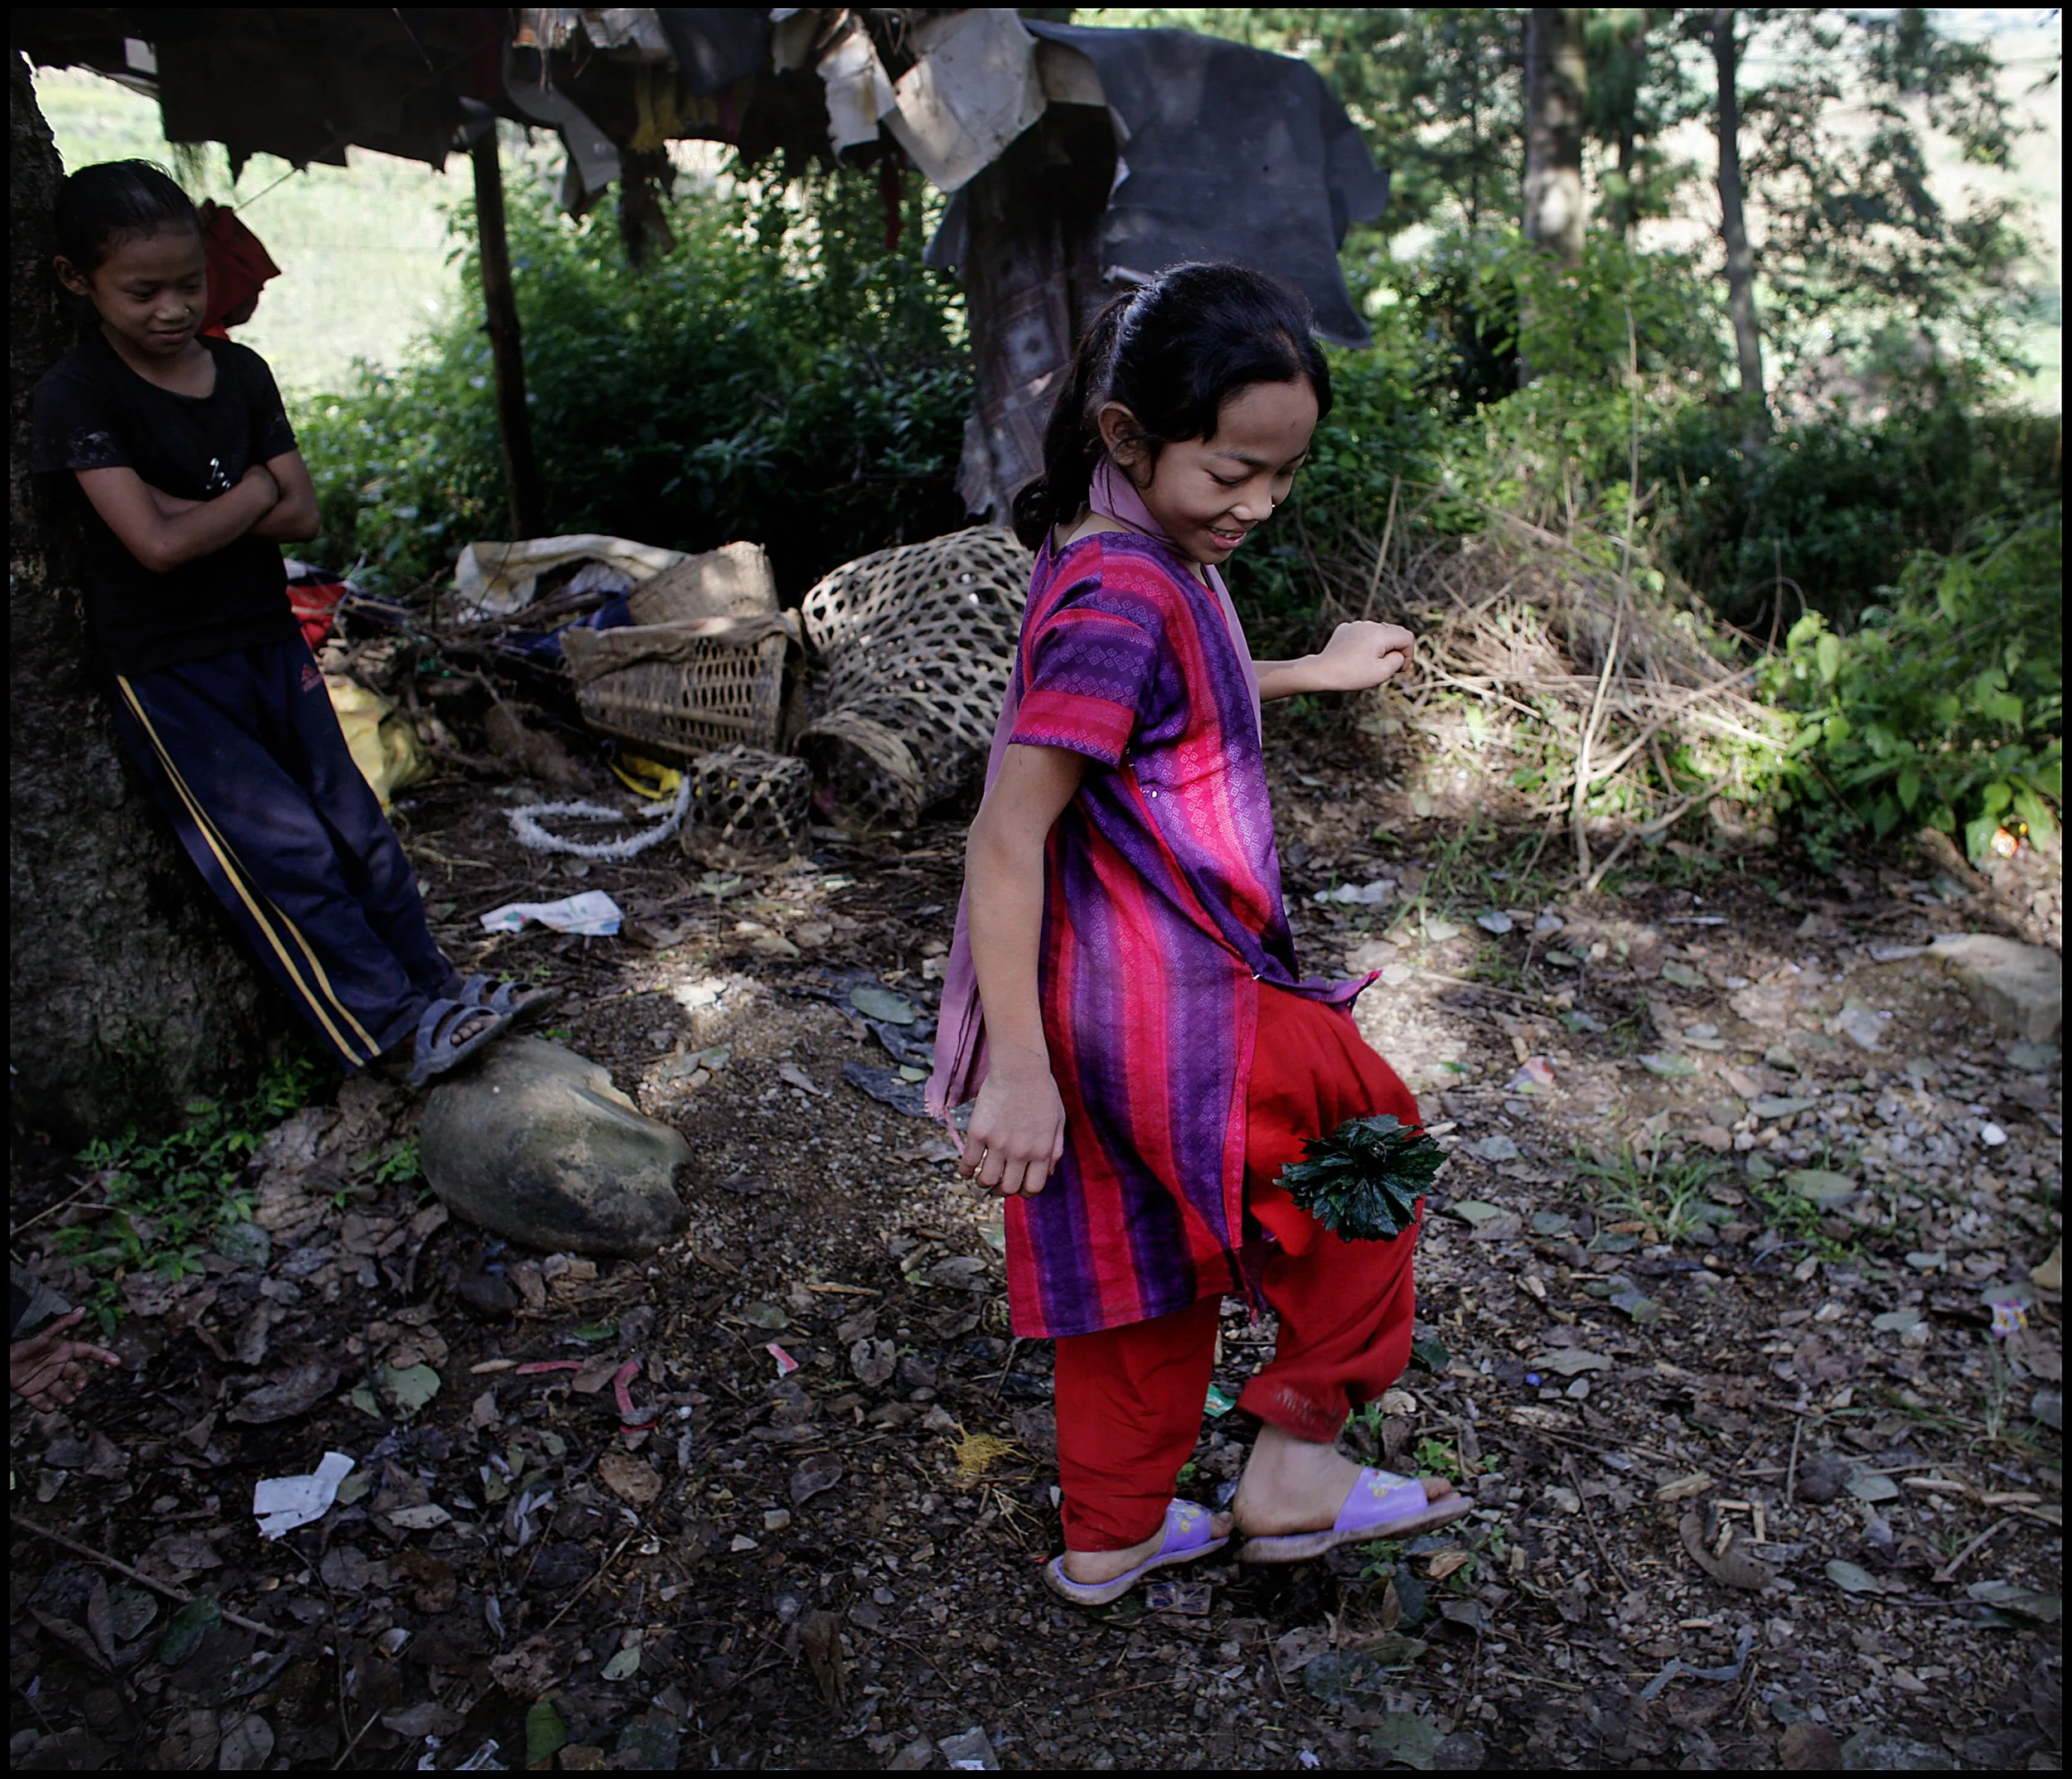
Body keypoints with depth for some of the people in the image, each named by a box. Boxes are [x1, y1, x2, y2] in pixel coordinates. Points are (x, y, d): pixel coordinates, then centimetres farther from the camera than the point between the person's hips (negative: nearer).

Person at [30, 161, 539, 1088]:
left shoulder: (241, 373, 5)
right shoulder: (77, 395, -12)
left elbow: (302, 516, -3)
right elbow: (157, 545, -22)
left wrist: (193, 509, -14)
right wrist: (254, 491, -9)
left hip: (270, 643, 5)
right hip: (167, 672, -5)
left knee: (356, 827, 7)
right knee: (286, 851, -9)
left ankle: (434, 984, 17)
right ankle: (397, 1029, -5)